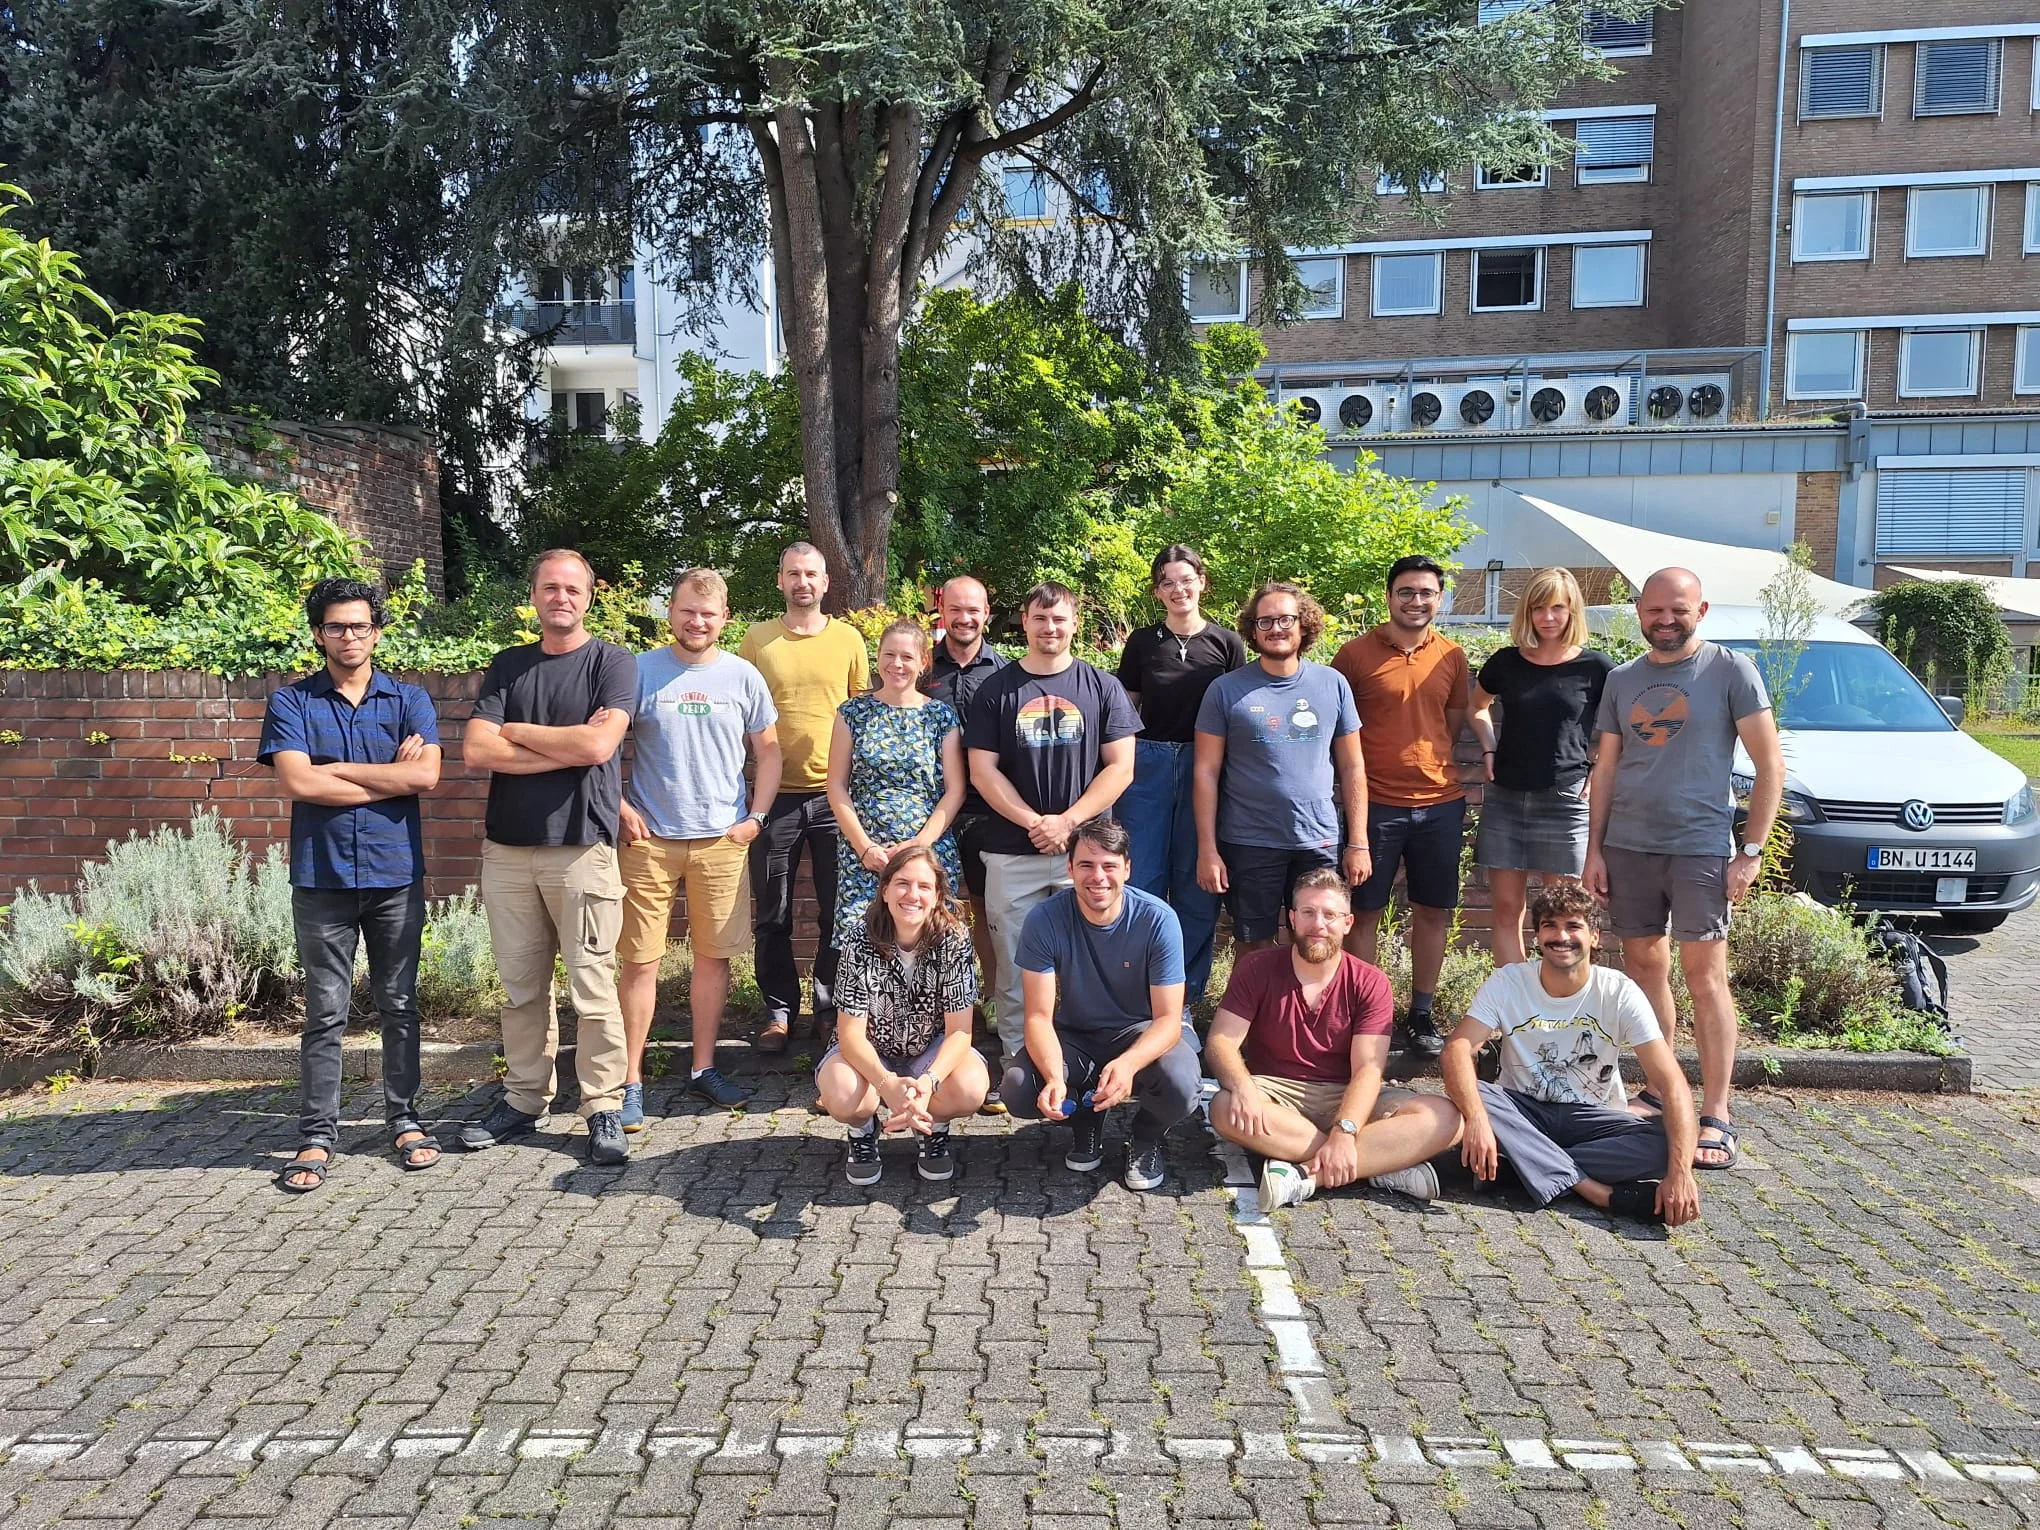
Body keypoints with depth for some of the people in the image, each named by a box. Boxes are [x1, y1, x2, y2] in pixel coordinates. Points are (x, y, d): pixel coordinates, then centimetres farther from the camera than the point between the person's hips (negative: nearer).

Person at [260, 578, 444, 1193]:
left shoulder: (408, 700, 6)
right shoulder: (292, 703, 4)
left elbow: (425, 775, -11)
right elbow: (296, 783, -11)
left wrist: (335, 770, -9)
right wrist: (390, 778, -8)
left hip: (396, 876, 1)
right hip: (322, 879, -1)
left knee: (399, 1006, 9)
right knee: (325, 1014, 4)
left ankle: (404, 1120, 21)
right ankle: (316, 1137, 12)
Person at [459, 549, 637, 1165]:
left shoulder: (613, 663, 0)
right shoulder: (507, 666, 11)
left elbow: (599, 745, -15)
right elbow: (476, 749, -2)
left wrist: (517, 731, -2)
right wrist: (567, 748, -9)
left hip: (582, 848, -4)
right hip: (508, 848, 4)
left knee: (593, 987, -2)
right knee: (520, 986, 12)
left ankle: (604, 1108, 8)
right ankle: (524, 1098, 25)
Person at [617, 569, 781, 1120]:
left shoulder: (743, 676, 5)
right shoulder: (640, 672, 0)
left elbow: (768, 750, 11)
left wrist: (756, 815, 2)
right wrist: (621, 807, -7)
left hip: (722, 840, 2)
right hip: (649, 840, -2)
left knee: (713, 956, 8)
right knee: (640, 961, 0)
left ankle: (703, 1068, 21)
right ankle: (631, 1080, 9)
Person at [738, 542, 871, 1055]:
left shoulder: (848, 638, 4)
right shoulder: (756, 639, 3)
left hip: (835, 794, 0)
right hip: (775, 795, 0)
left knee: (837, 911, 8)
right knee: (773, 915, 7)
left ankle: (830, 1007, 22)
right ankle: (779, 1009, 20)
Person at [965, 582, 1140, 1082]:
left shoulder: (1102, 687, 6)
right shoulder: (996, 690, 6)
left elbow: (1120, 766, 0)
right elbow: (983, 770, 1)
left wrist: (1068, 821, -10)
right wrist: (1034, 823, -10)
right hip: (1012, 853, 0)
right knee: (1015, 967, 4)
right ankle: (1014, 1068, 15)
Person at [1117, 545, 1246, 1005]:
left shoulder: (1227, 643, 4)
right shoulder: (1142, 643, 5)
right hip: (1148, 764, 1)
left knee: (1196, 880, 5)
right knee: (1142, 879, 0)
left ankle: (1188, 994, 17)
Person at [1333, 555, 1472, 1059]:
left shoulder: (1452, 656, 6)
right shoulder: (1356, 653, -4)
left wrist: (1425, 760, 7)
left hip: (1440, 802, 4)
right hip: (1374, 803, -3)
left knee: (1434, 910, 10)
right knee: (1364, 912, 4)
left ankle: (1421, 1015, 23)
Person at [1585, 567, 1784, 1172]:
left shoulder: (1731, 670, 0)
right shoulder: (1622, 679, 12)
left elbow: (1770, 767, -2)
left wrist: (1752, 850, -9)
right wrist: (1594, 849, 7)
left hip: (1700, 847, -4)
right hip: (1628, 847, 4)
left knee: (1705, 975, -6)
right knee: (1645, 969, 8)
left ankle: (1715, 1116, -3)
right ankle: (1656, 1093, 19)